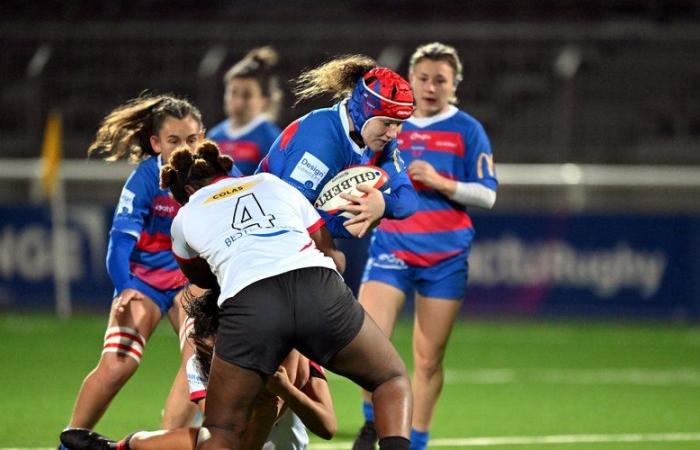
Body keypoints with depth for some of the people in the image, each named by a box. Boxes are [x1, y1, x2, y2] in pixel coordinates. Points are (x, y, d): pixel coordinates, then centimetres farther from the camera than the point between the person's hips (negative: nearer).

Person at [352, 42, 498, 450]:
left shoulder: (467, 130, 1)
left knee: (428, 358, 1)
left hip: (446, 255, -1)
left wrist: (440, 183, -16)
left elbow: (487, 195, -2)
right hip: (392, 246, 1)